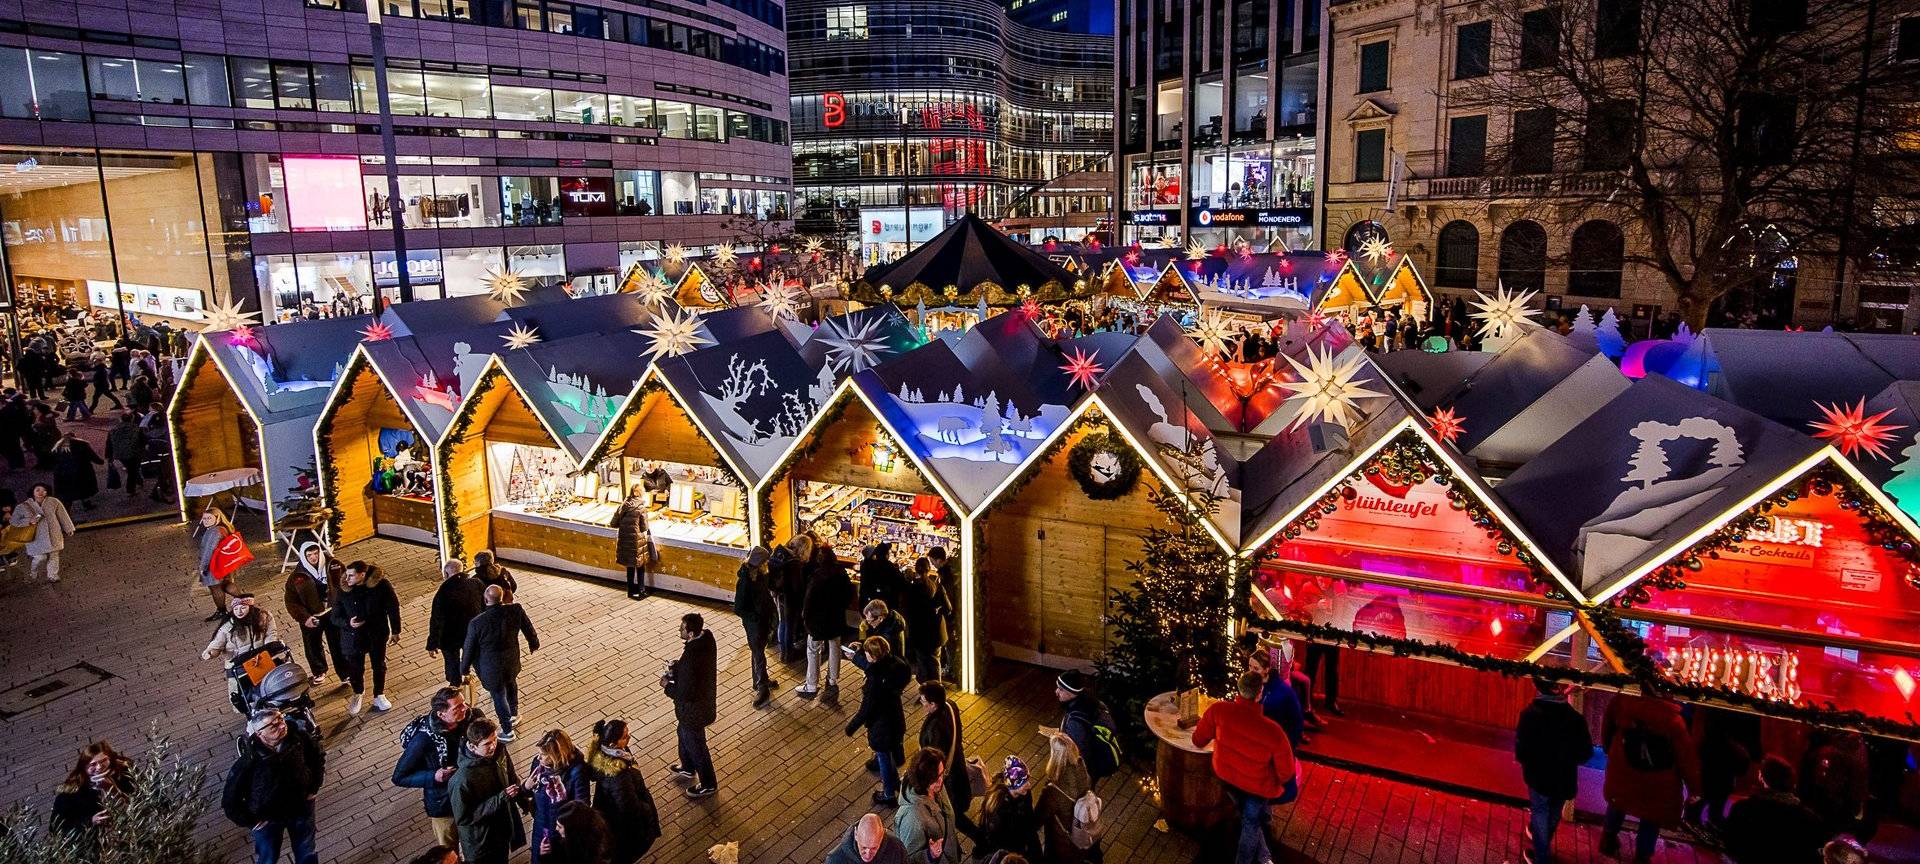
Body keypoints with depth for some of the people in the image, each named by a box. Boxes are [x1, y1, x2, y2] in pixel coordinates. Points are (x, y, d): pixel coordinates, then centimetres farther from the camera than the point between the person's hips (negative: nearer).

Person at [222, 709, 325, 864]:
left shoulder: (299, 739, -24)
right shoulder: (248, 762, -31)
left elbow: (318, 755, -1)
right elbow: (229, 801, -18)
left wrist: (315, 786, -2)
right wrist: (251, 822, -12)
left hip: (301, 807, 2)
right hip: (267, 818, -2)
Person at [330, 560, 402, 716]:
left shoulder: (381, 585, -19)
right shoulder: (342, 590, -14)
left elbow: (393, 608, -7)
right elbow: (335, 617, -5)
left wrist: (395, 631, -1)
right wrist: (348, 623, -26)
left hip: (377, 635, 0)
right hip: (353, 637, 0)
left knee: (379, 666, 17)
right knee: (355, 668, 11)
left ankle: (379, 695, 40)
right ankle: (358, 693, 43)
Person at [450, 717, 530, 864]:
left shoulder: (500, 751, -15)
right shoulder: (462, 780, -35)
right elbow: (462, 818, -26)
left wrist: (522, 792, -8)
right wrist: (500, 798, -31)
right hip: (480, 843, -6)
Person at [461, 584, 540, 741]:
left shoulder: (476, 623, -29)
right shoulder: (516, 610, -23)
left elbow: (469, 649, -14)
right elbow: (528, 628, -5)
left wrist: (464, 669, 5)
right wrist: (534, 643, 17)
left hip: (491, 668, -3)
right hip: (512, 661, 3)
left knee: (499, 696, 19)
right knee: (511, 683, 34)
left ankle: (507, 731, 37)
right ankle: (514, 713, 54)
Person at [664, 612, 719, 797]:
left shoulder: (691, 659, -40)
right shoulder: (706, 636, -13)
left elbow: (685, 693, -30)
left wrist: (668, 686, -13)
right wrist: (676, 667, -4)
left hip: (693, 708, -9)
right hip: (704, 697, 9)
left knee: (695, 746, 15)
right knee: (683, 733, 32)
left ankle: (708, 785, 37)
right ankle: (687, 768, 57)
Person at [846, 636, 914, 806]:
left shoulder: (876, 679, -37)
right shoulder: (892, 664, -14)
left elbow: (866, 709, -26)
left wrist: (851, 727, -13)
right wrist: (861, 650, 13)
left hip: (881, 726, -7)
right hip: (895, 720, 7)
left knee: (884, 759, 18)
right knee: (890, 753, 32)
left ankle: (889, 795, 41)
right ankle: (895, 782, 57)